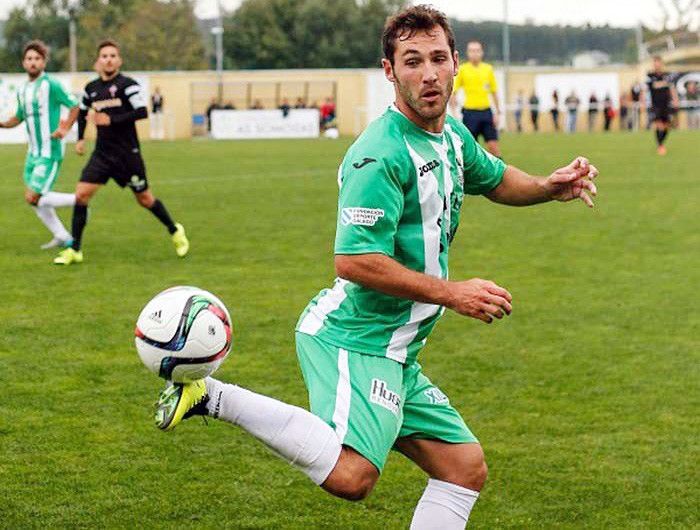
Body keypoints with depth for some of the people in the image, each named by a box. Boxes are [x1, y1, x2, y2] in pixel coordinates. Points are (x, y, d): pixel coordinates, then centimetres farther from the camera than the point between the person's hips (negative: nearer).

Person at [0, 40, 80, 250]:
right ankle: (62, 237, 21)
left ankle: (77, 200, 3)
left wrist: (65, 128, -19)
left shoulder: (51, 85, -12)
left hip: (50, 152, -8)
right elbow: (19, 117, 22)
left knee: (33, 198, -13)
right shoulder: (22, 90, 11)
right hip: (33, 152, 8)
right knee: (34, 200, 9)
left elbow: (75, 106, -7)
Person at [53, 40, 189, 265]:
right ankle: (75, 250, -2)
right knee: (81, 194, -9)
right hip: (102, 154, 4)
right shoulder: (91, 88, 6)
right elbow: (82, 112, 24)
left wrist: (112, 120, -24)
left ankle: (175, 232, 32)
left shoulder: (127, 84, -11)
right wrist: (80, 138, 14)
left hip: (128, 153, -4)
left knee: (144, 198, 7)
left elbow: (142, 111, -21)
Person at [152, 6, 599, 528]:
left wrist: (547, 187, 13)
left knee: (466, 467, 13)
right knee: (350, 475, -30)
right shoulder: (382, 154, -19)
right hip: (355, 339, -10)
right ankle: (214, 396, -17)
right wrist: (452, 293, -18)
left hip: (394, 352, 10)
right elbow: (354, 260, -24)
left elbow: (495, 179, 33)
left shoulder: (453, 135, 11)